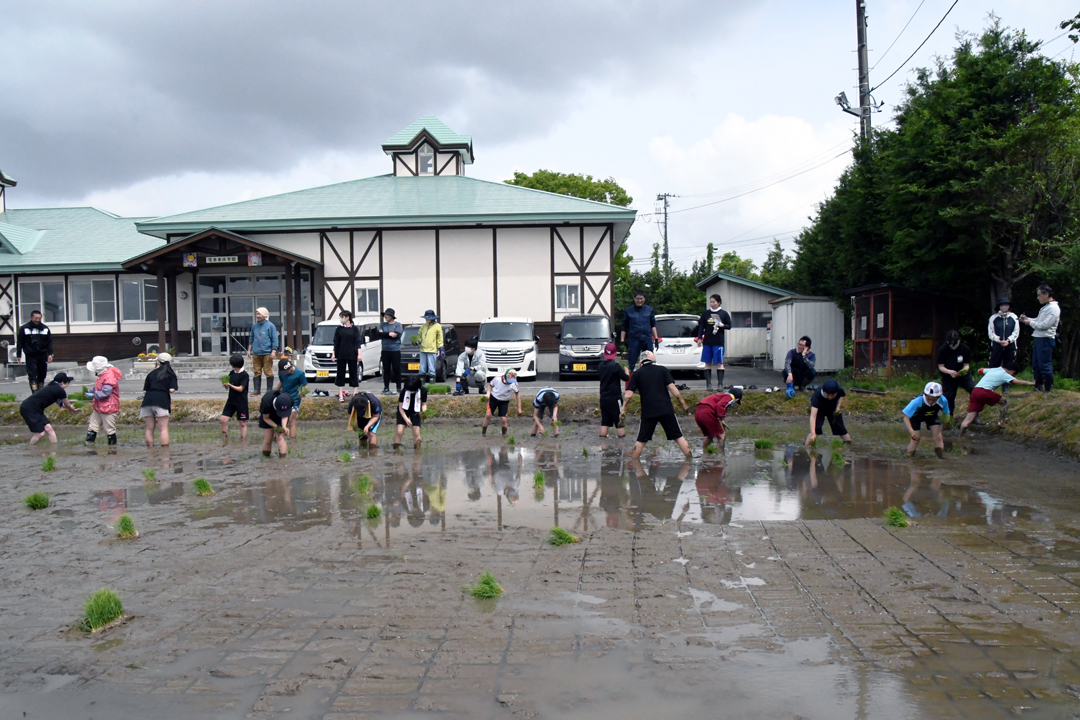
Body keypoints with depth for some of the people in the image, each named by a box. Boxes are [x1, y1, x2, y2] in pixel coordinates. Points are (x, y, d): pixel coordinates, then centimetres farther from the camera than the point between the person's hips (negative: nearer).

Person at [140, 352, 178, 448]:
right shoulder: (171, 374, 9)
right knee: (163, 429, -3)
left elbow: (144, 390, 11)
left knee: (149, 428, 9)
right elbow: (171, 390, -4)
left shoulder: (152, 373, 16)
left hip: (148, 400, 3)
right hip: (161, 401, -3)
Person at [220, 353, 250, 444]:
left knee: (242, 423, 3)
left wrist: (229, 385, -20)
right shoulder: (232, 373, 6)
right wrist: (225, 384, -11)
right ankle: (225, 442, 10)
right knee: (223, 419, 0)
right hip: (231, 401, 6)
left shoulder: (244, 375, -13)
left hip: (241, 402, -6)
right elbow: (228, 385, 10)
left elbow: (240, 389, -15)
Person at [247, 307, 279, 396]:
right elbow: (251, 339, 23)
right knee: (257, 372, 6)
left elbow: (275, 339, -4)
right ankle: (257, 390, 10)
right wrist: (249, 350, 18)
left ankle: (269, 390, 4)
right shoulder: (254, 326, 13)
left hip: (267, 353, -5)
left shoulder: (270, 326, -3)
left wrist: (273, 351, -11)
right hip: (256, 353, 5)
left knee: (268, 372, -2)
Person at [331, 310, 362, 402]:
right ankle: (340, 395, 7)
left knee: (353, 373, 3)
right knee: (340, 373, 3)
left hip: (352, 355, -2)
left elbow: (358, 342, 1)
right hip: (341, 355, 2)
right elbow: (336, 342, 8)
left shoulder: (355, 329, 2)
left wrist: (359, 354, -6)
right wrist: (333, 353, 3)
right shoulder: (339, 329, 6)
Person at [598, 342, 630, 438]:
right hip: (614, 398, -6)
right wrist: (626, 370, 13)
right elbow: (626, 378, -8)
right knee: (619, 423, 0)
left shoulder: (600, 366, 4)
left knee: (604, 422, 9)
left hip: (603, 398, 6)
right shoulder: (615, 366, -15)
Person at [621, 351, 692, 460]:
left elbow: (629, 393, 0)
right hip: (666, 409, 0)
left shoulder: (637, 373, 7)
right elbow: (672, 387, -3)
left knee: (641, 440, 9)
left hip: (647, 411, 1)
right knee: (678, 437, 7)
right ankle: (690, 459, 8)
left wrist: (624, 408, 7)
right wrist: (683, 402, 1)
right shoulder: (662, 370, 6)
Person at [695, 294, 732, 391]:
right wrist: (699, 338, 5)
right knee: (708, 363, 4)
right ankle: (708, 384, 8)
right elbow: (701, 326, 11)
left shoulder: (724, 313, 2)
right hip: (707, 342, 2)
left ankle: (720, 384, 2)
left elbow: (729, 326, 5)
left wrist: (722, 325, -14)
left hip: (718, 342, -2)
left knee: (719, 363, -2)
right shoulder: (706, 313, 8)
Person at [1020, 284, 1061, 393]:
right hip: (1038, 339, 10)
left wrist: (1030, 322, -8)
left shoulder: (1053, 308, -13)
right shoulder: (1045, 307, 18)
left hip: (1045, 339, -10)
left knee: (1045, 365, -7)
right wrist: (1027, 319, 8)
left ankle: (1049, 390, -1)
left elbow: (1045, 324, -19)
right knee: (1036, 365, 15)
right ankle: (1038, 387, 24)